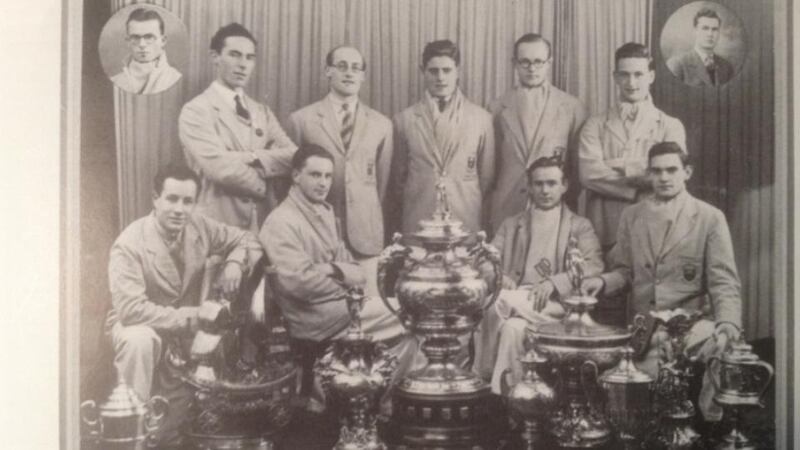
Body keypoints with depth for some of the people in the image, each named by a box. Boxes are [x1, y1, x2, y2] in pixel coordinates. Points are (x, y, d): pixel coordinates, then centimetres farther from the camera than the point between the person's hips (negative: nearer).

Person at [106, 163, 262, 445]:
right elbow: (131, 309, -32)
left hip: (186, 333, 5)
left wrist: (234, 262, -18)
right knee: (139, 340, -35)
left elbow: (247, 241, 5)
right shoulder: (129, 245, -24)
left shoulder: (200, 228, -9)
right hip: (138, 325, -5)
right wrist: (193, 315, -32)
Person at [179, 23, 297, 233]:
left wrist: (253, 158, -16)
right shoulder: (196, 111, -6)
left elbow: (294, 158, -1)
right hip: (219, 226, -5)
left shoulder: (262, 112, 12)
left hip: (265, 223, 5)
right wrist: (263, 187, -5)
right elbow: (219, 168, -17)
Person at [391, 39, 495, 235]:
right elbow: (398, 174, 11)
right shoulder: (404, 119, 4)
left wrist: (473, 208, 7)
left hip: (467, 221, 0)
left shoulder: (482, 118, 3)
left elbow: (487, 175, 8)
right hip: (417, 222, 0)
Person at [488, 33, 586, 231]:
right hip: (506, 213, 1)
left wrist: (569, 205, 3)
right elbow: (490, 164, 9)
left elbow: (578, 166, 7)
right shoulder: (497, 108, 7)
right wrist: (488, 216, 5)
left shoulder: (573, 108, 4)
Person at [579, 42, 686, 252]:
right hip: (603, 236, 1)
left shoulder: (670, 126, 7)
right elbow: (589, 173, -6)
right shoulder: (596, 125, 8)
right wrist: (642, 185, -8)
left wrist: (613, 167, -7)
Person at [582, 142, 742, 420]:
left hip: (691, 325, -1)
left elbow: (724, 283, -4)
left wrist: (726, 328, -21)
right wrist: (603, 282, -7)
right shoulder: (631, 216, 12)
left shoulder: (710, 218, 2)